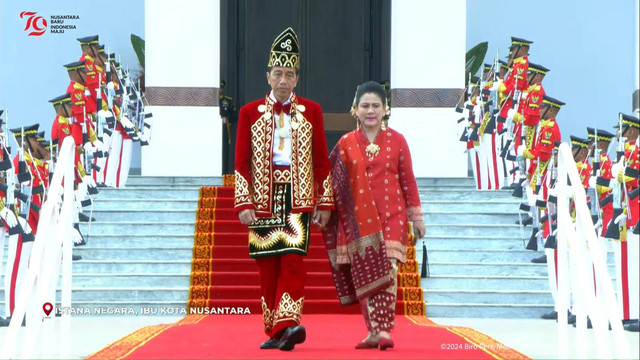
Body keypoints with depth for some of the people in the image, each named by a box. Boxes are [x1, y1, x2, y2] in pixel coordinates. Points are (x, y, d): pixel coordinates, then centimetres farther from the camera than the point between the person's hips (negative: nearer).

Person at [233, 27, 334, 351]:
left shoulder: (311, 111, 7)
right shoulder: (250, 113, 6)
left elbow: (322, 161, 8)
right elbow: (242, 162, 3)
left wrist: (324, 203, 5)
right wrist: (244, 203, -5)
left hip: (298, 199, -1)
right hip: (263, 199, 1)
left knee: (293, 261, -14)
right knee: (268, 267, 4)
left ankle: (287, 326, -19)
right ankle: (274, 332, 14)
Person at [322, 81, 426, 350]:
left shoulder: (396, 141, 5)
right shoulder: (346, 143, 6)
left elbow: (408, 180, 7)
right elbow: (335, 184, 7)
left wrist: (416, 217, 7)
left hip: (391, 216, -1)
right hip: (357, 218, 1)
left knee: (387, 272, -10)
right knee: (364, 275, 2)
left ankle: (384, 330, -9)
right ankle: (373, 331, 10)